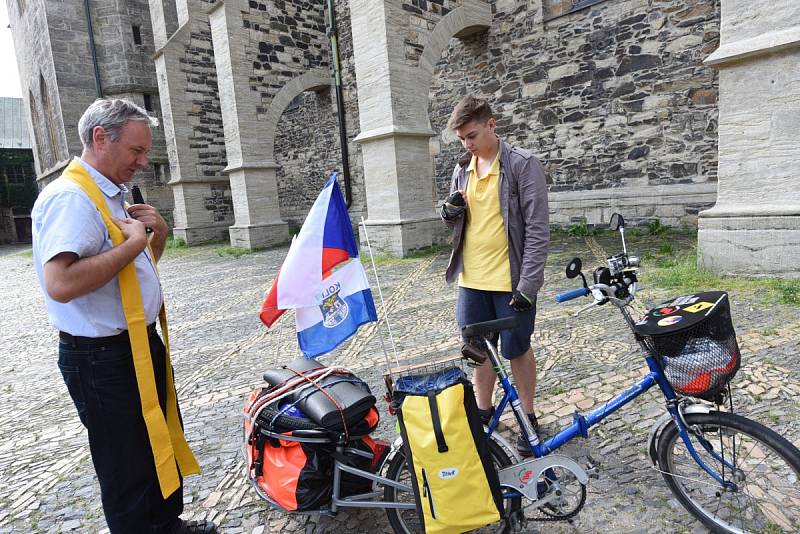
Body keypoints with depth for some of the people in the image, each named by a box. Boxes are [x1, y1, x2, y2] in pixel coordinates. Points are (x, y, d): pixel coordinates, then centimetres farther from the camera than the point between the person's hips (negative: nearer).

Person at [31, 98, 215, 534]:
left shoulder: (111, 197, 12)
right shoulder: (70, 197, -19)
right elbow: (60, 284, -32)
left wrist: (158, 236, 2)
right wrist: (133, 243, -23)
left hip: (142, 345, 10)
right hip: (103, 357, -10)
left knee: (164, 443, 23)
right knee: (128, 468, 8)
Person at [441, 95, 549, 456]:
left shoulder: (523, 165, -9)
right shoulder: (462, 170, 9)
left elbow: (537, 229, -13)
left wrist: (527, 285, -17)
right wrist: (450, 213, -7)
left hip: (509, 280, -5)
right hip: (471, 280, 5)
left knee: (517, 349, 9)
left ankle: (528, 417, 29)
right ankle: (484, 409, 36)